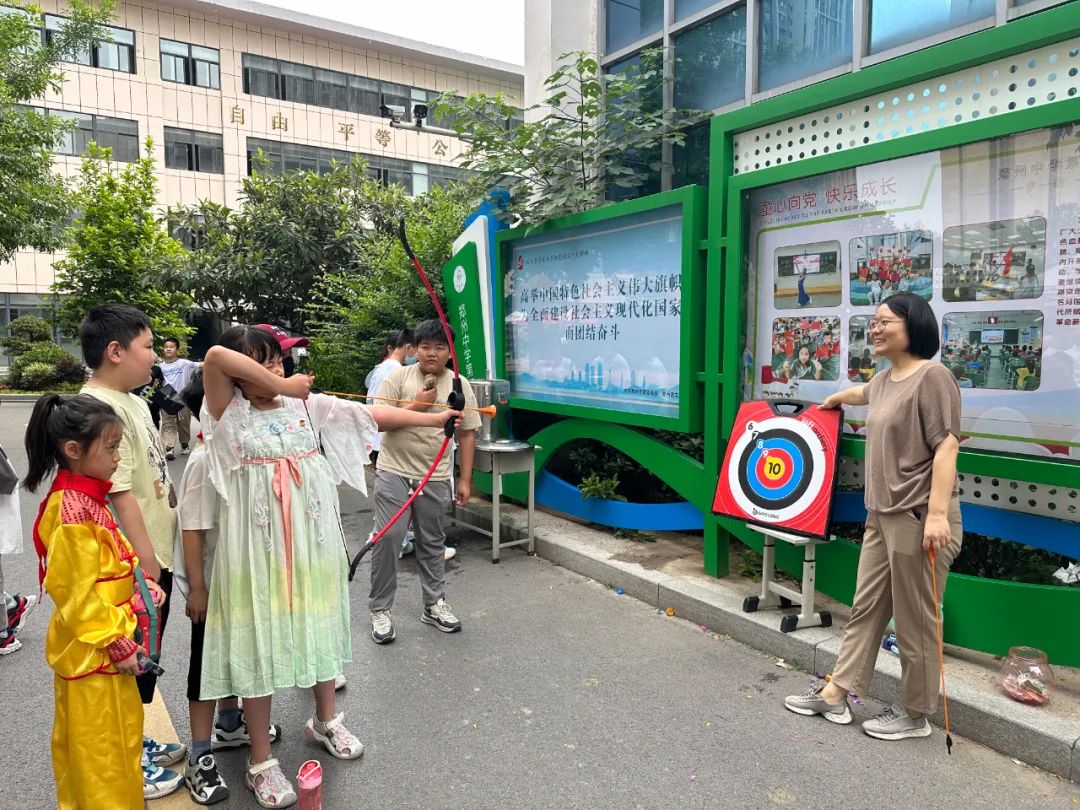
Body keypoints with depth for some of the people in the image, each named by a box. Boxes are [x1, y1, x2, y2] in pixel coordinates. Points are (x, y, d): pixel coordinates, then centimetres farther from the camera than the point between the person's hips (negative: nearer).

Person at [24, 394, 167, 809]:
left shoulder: (87, 498, 5)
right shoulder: (72, 510, -25)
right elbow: (78, 594, -24)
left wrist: (140, 585, 2)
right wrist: (116, 644, -19)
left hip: (105, 641, 10)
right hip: (91, 648, -10)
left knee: (122, 729, 23)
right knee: (100, 743, 7)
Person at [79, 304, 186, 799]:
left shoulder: (130, 401, 9)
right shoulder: (101, 408, -22)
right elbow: (119, 495, -26)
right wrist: (147, 564, -23)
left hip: (155, 555, 9)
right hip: (135, 567, -9)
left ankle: (133, 741, 40)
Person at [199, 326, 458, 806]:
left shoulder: (307, 406, 1)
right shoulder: (230, 415, -9)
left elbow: (371, 414, 1)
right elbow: (215, 357, -28)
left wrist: (433, 418, 0)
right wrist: (282, 388, -21)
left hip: (312, 540, 4)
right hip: (258, 547, -4)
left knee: (318, 626, 18)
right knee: (259, 641, 6)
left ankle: (326, 720, 42)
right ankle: (261, 762, 24)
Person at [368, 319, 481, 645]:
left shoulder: (460, 385, 0)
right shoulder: (398, 378, -5)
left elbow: (467, 434, 3)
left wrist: (465, 479, 2)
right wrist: (416, 405, -17)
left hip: (435, 476, 2)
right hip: (394, 470, -2)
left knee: (432, 542, 13)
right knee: (388, 536, -6)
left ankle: (434, 604, 28)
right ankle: (380, 610, 10)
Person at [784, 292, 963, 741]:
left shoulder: (933, 376, -12)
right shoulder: (885, 379, 14)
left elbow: (946, 446, -18)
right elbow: (862, 392, 39)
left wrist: (938, 513, -24)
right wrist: (834, 399, 60)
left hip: (919, 519, -9)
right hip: (881, 516, 9)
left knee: (915, 621, 4)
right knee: (866, 609, 14)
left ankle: (914, 714, 20)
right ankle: (835, 694, 22)